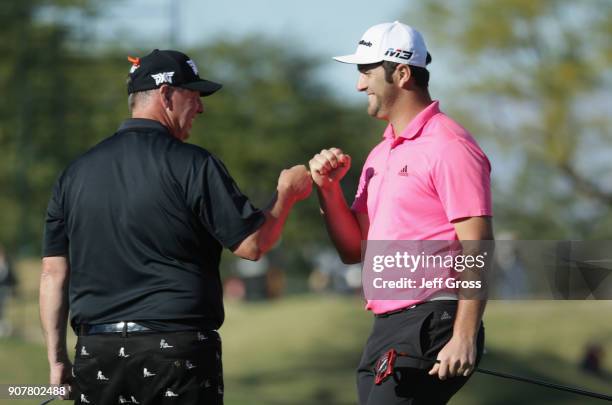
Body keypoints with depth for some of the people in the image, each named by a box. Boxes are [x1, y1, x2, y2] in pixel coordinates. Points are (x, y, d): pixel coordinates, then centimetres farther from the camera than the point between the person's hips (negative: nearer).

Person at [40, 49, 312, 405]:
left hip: (96, 350, 4)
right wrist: (287, 193, 12)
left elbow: (54, 272, 9)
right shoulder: (193, 165, -6)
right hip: (179, 348, -4)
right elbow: (252, 245, -6)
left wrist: (57, 360, 13)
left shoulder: (77, 172, 9)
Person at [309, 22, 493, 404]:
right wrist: (329, 188, 4)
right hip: (385, 331, 9)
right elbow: (355, 250, 19)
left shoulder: (449, 147, -9)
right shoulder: (381, 154, 19)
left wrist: (464, 337, -22)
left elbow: (477, 251, -14)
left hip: (430, 327, -9)